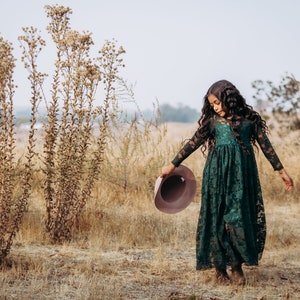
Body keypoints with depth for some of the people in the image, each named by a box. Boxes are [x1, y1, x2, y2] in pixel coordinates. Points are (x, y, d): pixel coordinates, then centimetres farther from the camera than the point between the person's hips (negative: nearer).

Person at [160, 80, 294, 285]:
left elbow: (265, 145, 9)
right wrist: (173, 165, 6)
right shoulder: (212, 121, 7)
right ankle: (220, 267, 6)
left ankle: (237, 267, 5)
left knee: (240, 218, -4)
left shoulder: (250, 118, 4)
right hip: (218, 173, 1)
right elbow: (193, 143, 8)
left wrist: (281, 170, 9)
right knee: (217, 218, 0)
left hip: (242, 174, -1)